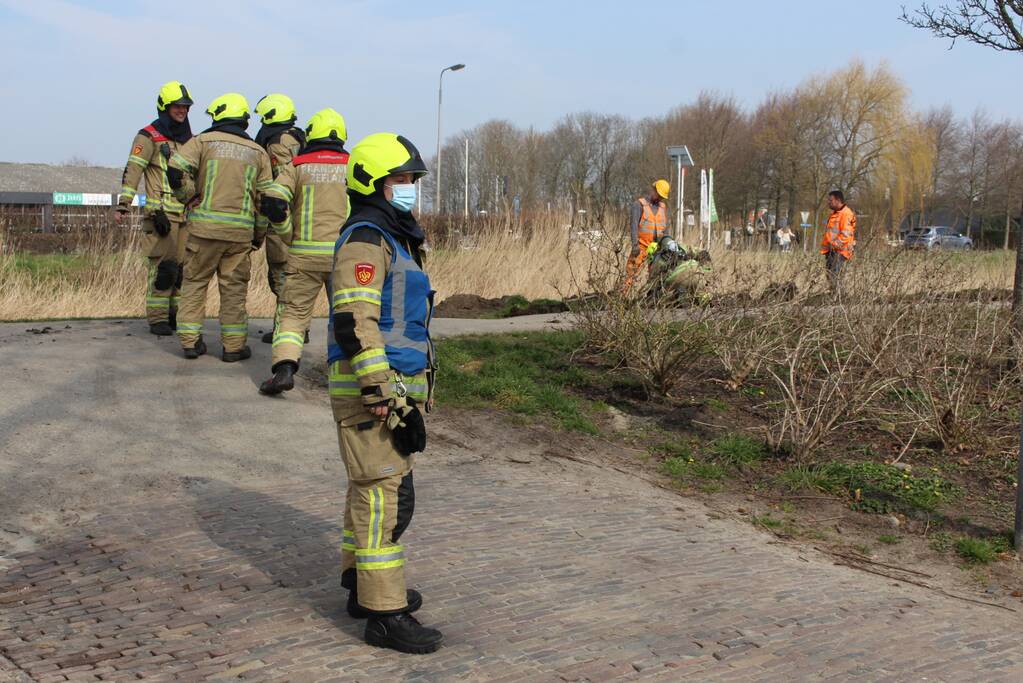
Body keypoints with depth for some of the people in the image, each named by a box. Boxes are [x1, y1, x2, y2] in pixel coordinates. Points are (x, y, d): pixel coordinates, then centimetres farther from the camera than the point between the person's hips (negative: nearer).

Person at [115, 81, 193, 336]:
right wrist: (123, 204, -17)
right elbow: (132, 171, -9)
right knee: (162, 266, -8)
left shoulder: (190, 139, 18)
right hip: (161, 213, -6)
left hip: (187, 214, 7)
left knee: (183, 267, 8)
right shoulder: (149, 136, -2)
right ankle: (157, 319, -3)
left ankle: (175, 314, 17)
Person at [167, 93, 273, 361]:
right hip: (240, 230, 1)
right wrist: (259, 236, 16)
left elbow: (176, 170, -13)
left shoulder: (203, 141, 2)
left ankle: (190, 340, 12)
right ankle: (234, 346, 9)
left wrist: (189, 197, 2)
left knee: (195, 282, 11)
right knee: (234, 287, 7)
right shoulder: (258, 153, 11)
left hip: (204, 225, -1)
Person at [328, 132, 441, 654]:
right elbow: (354, 324, -22)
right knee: (385, 495, -10)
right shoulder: (365, 239, -13)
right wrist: (386, 400, -25)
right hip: (372, 389, -11)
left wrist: (408, 394, 25)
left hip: (392, 386, 11)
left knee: (371, 489, 18)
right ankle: (384, 614, -6)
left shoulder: (394, 238, 20)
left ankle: (363, 588, 30)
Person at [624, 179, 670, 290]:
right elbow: (633, 225, -12)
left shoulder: (663, 207, 14)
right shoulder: (639, 204, -3)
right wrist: (635, 244, -21)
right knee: (632, 272, -12)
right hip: (641, 247, -5)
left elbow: (665, 227, 13)